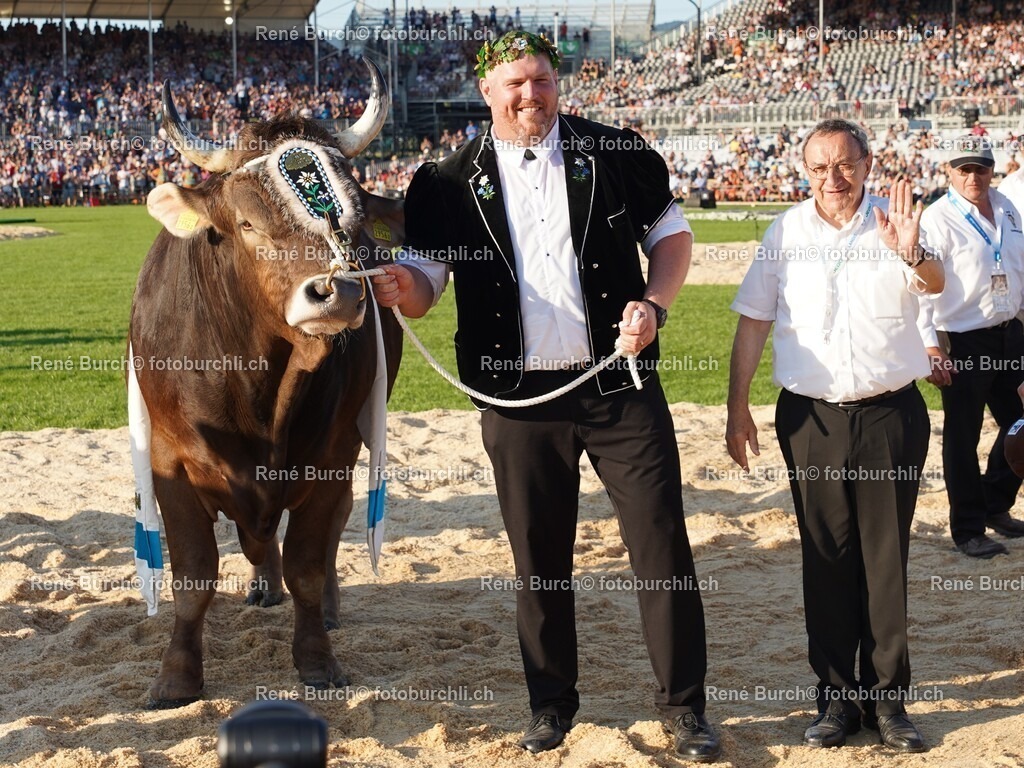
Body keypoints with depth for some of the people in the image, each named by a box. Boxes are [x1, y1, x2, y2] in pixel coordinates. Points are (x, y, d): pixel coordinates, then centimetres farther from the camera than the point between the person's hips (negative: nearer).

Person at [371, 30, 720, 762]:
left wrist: (654, 303, -8)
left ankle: (685, 704, 15)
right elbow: (426, 280, 2)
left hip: (620, 385, 0)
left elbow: (671, 233, 10)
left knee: (662, 542, 2)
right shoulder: (451, 183, 1)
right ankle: (552, 704, 26)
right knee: (539, 557, 10)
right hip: (520, 400, 1)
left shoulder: (616, 154, 1)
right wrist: (401, 287, -22)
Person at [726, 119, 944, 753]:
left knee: (886, 558, 4)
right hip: (812, 417, 1)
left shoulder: (894, 224, -1)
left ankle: (887, 697, 13)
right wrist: (738, 407, 4)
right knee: (827, 559, 6)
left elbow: (936, 284, -19)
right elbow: (753, 321, 7)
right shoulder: (786, 232, 4)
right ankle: (836, 696, 14)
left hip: (891, 415, -1)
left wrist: (912, 255, -42)